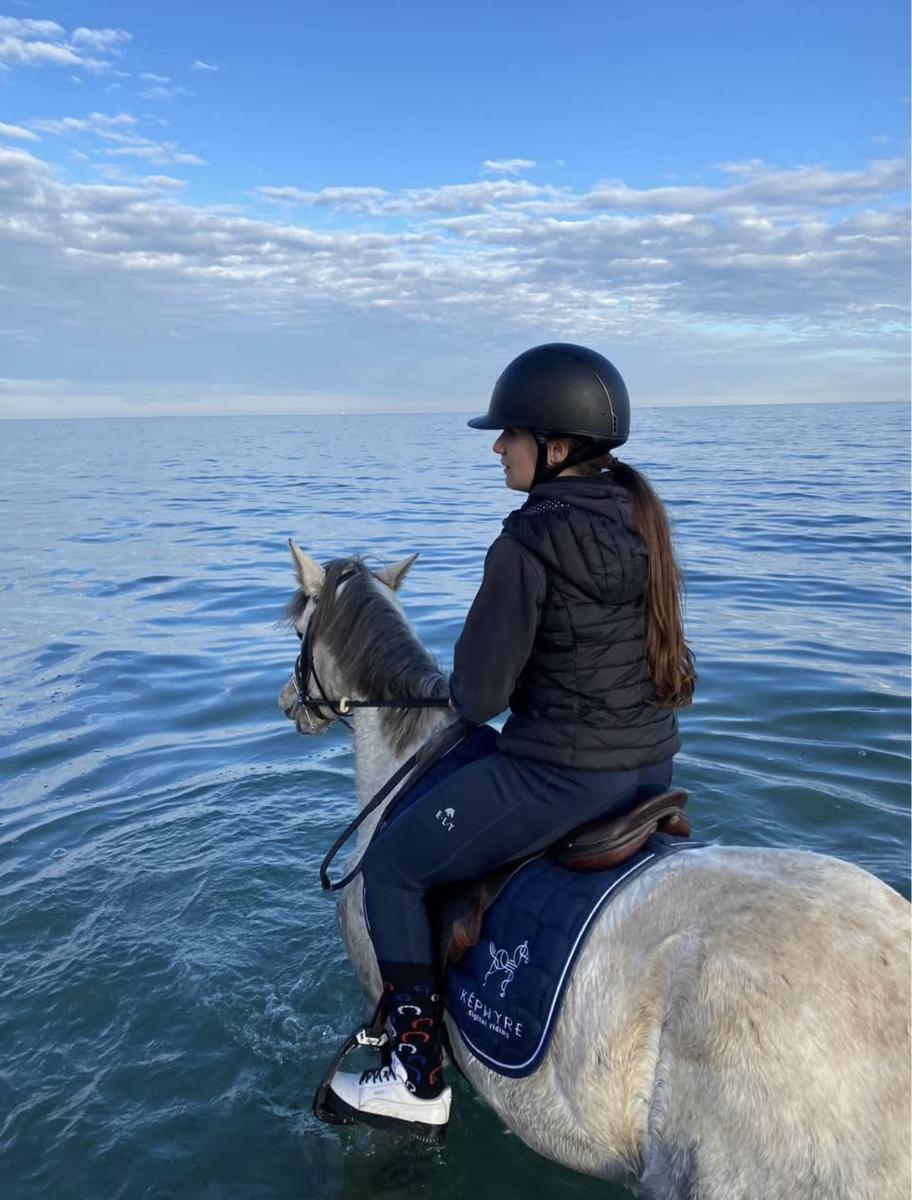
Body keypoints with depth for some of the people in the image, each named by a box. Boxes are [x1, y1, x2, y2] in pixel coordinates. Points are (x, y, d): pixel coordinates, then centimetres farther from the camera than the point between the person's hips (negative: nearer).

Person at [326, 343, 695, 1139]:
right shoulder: (641, 520, 4)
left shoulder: (528, 543, -21)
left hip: (561, 773, -9)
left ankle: (420, 1084, 16)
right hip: (654, 762, 9)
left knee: (391, 864, 9)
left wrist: (466, 694, 5)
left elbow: (478, 696, -19)